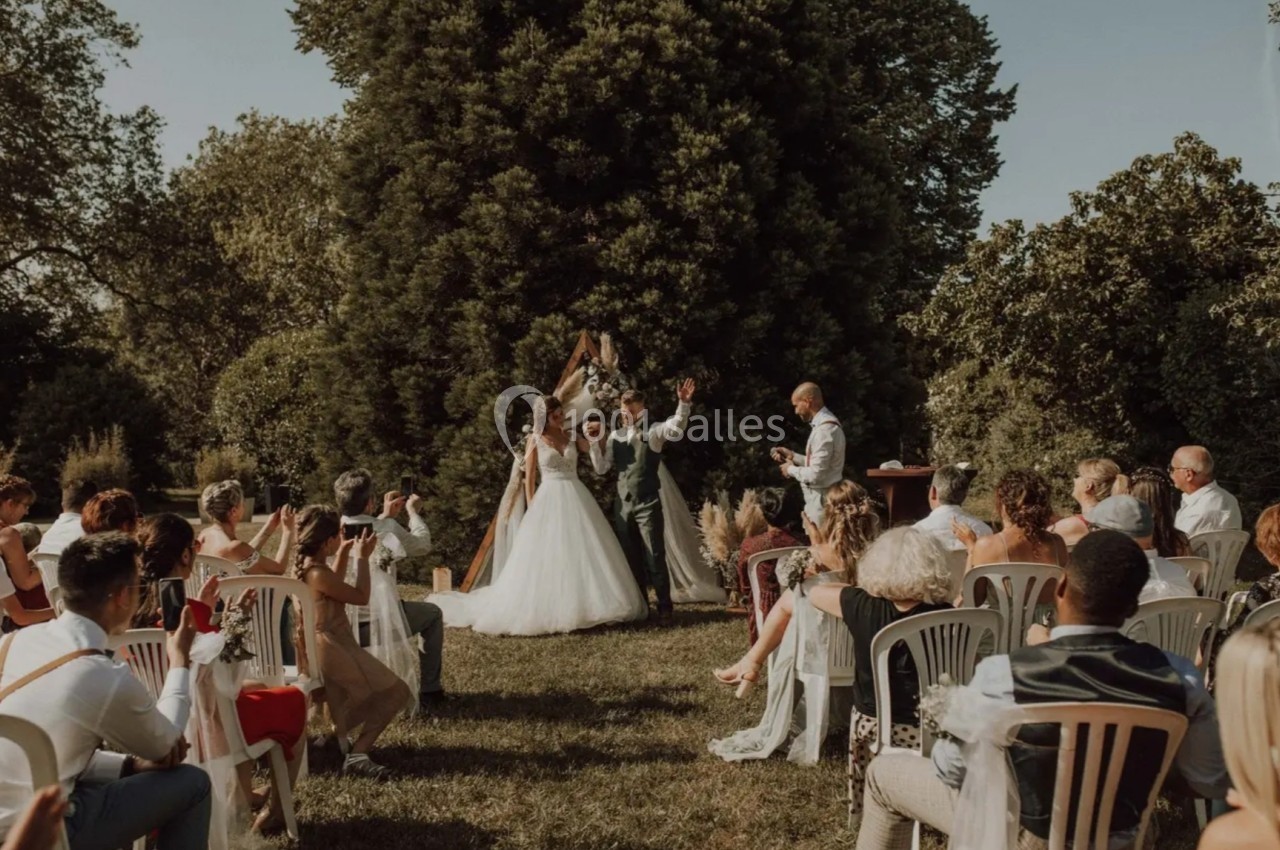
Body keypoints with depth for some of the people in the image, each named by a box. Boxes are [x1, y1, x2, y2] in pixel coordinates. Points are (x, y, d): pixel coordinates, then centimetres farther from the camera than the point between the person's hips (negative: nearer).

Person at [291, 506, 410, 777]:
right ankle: (357, 754, -11)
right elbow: (361, 597, -16)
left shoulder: (303, 566, 5)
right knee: (395, 692, -5)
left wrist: (343, 553, 17)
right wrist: (362, 558, -8)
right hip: (331, 648, -11)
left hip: (320, 646, 11)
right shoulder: (318, 574, -25)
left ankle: (334, 736, 19)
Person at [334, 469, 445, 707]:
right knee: (433, 614, 22)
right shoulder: (385, 528, -17)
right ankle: (429, 689, 23)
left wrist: (385, 516, 26)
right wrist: (413, 512, 12)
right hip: (379, 623, -6)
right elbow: (423, 546, -1)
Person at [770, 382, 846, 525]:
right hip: (820, 498, 10)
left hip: (821, 502, -10)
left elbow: (816, 474, -25)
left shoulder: (823, 430, -23)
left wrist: (791, 469, -8)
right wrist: (793, 456, 10)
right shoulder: (825, 423, 9)